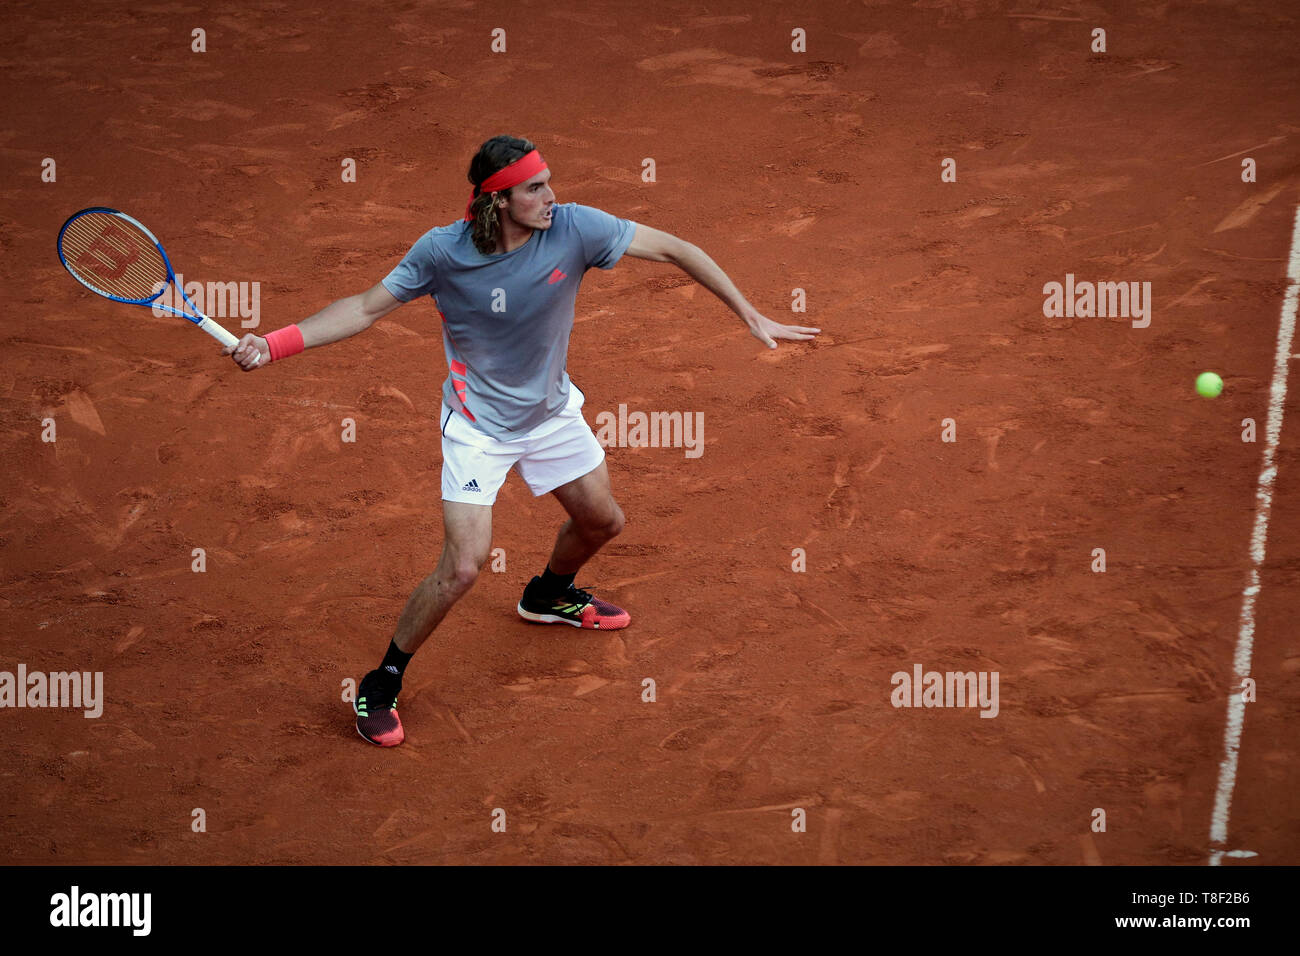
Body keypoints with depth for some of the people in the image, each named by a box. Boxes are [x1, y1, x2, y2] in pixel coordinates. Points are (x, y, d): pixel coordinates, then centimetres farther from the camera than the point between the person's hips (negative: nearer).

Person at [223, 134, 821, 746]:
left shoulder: (572, 228, -22)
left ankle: (548, 595, 55)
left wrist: (750, 315, -14)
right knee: (463, 566, -16)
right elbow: (367, 308, -14)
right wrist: (275, 345, -25)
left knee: (602, 521, 20)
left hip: (551, 410, 5)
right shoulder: (442, 251, -24)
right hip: (477, 424, -4)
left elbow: (673, 249, -14)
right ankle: (380, 687, 2)